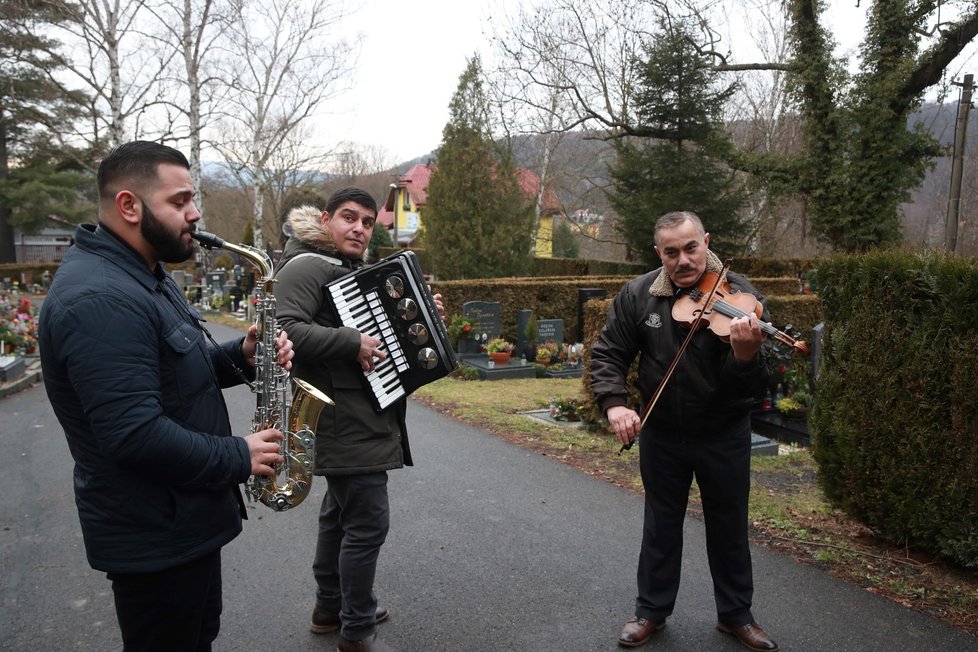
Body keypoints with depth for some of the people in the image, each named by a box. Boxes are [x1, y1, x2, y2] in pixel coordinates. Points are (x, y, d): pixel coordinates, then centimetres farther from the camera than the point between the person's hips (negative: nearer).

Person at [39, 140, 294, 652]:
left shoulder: (143, 276, 8)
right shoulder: (99, 300, -27)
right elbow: (134, 435, -32)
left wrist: (241, 356, -5)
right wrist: (238, 457, -21)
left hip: (186, 517, 10)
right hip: (154, 535, -10)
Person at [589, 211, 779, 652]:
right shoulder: (638, 295, -10)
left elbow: (751, 388, -23)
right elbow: (608, 353, -4)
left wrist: (745, 353, -46)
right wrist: (614, 403, -21)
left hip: (724, 435, -1)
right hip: (661, 432, 2)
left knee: (729, 528, 16)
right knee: (661, 526, 18)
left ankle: (735, 615, 38)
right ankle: (652, 611, 36)